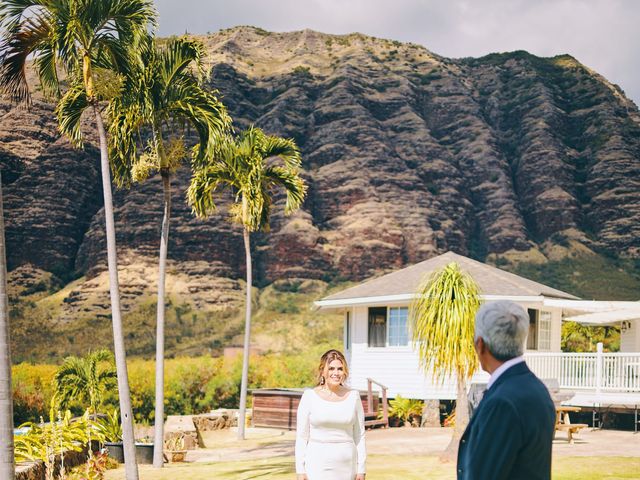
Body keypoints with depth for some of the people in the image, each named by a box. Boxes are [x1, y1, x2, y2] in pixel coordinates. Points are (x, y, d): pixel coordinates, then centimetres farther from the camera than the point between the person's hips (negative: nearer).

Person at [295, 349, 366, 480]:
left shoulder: (353, 396, 3)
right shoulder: (310, 396, -2)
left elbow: (359, 435, 6)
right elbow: (301, 436, 0)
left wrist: (361, 469, 3)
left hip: (346, 467, 2)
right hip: (317, 466, -2)